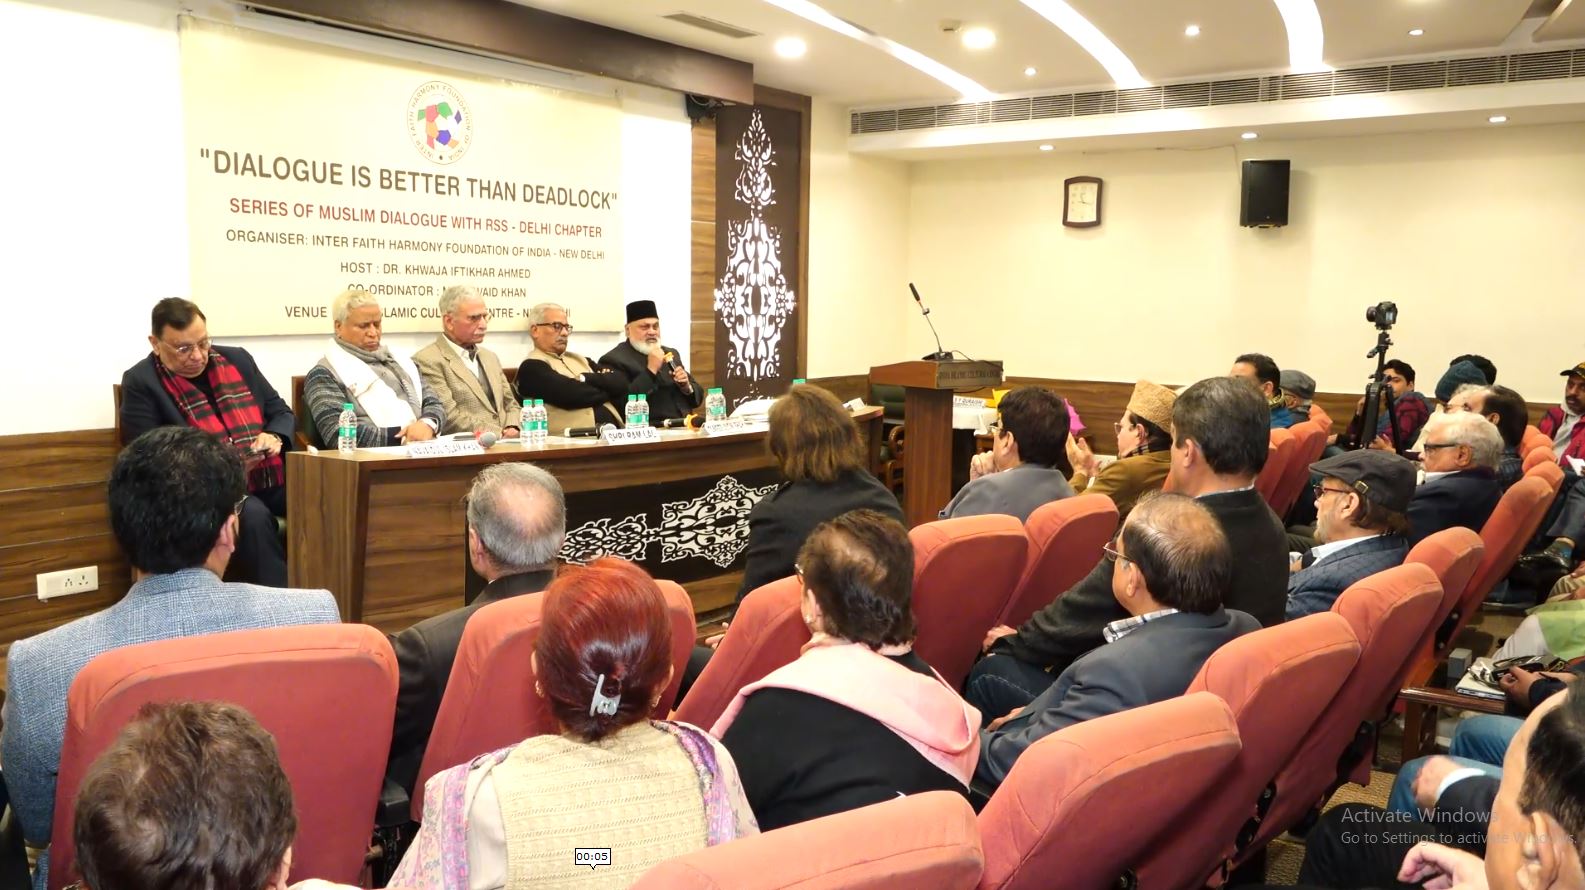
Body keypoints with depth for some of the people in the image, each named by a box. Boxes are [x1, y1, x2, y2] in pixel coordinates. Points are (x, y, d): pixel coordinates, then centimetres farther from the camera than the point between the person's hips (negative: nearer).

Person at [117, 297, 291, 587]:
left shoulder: (237, 359, 16)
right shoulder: (140, 382, 3)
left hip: (273, 480, 4)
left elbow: (282, 412, 21)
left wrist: (275, 437, -3)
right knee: (254, 516, -38)